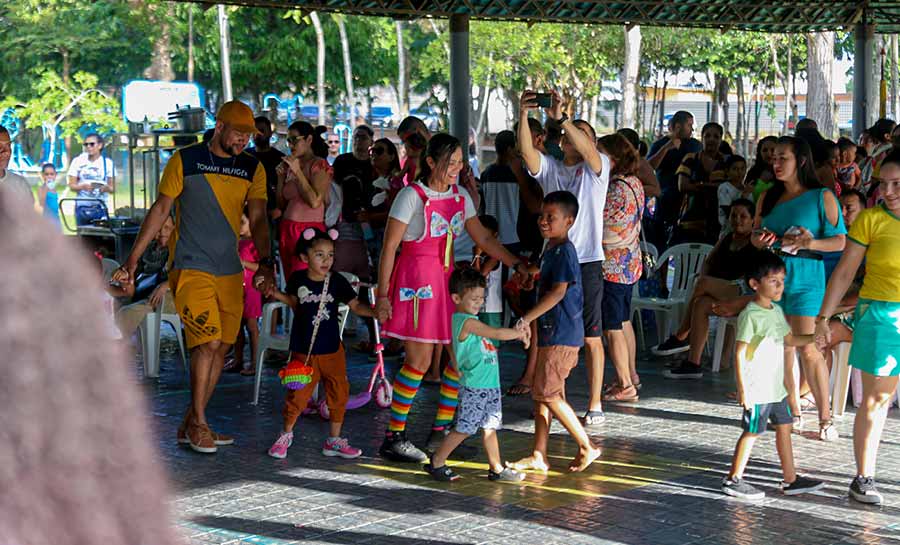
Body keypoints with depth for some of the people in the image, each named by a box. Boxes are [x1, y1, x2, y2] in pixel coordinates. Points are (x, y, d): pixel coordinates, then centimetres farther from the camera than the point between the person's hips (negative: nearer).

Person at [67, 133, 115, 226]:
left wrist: (106, 188, -19)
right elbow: (72, 185, 4)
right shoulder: (78, 161, 7)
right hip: (82, 207, 1)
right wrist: (84, 186, -16)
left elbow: (112, 188, 4)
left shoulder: (107, 162, 4)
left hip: (100, 208, -1)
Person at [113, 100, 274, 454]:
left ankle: (191, 425, 17)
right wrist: (133, 259, -4)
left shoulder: (253, 168, 8)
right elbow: (160, 209, -1)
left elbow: (258, 219, 3)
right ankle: (198, 424, 1)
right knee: (208, 342, -14)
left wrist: (265, 262, -12)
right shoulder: (185, 160, -3)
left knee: (222, 347, 5)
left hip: (230, 271, 5)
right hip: (191, 268, -5)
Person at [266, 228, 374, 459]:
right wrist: (274, 293, 1)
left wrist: (374, 311, -24)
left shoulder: (337, 282, -6)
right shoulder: (298, 279, -4)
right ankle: (286, 434, 22)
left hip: (332, 350, 1)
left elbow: (356, 306, -6)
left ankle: (334, 440, 20)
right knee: (298, 395, -2)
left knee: (339, 393, 4)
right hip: (304, 351, -1)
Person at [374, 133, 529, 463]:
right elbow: (389, 247, -10)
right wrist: (383, 294, -12)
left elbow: (483, 239, 15)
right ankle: (393, 438, -1)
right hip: (416, 278, -7)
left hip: (446, 278, 7)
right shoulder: (413, 196, -11)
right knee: (419, 360, -10)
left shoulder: (461, 196, 9)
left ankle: (441, 429, 18)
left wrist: (516, 265, 5)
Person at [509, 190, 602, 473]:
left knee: (548, 393, -8)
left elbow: (558, 292, -25)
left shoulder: (564, 251, -16)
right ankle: (538, 455, 15)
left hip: (561, 336, -10)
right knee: (541, 394, 11)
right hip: (551, 334, 10)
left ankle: (587, 447, 1)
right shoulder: (550, 249, 15)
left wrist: (527, 318, -27)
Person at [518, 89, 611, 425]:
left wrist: (560, 117, -32)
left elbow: (587, 151, -22)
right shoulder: (549, 168, 9)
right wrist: (523, 115, -23)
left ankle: (595, 404, 7)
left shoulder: (597, 168, 0)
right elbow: (527, 150, -9)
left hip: (587, 262, -4)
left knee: (591, 337, 1)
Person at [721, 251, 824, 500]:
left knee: (784, 426, 13)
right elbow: (740, 353, -17)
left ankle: (790, 479, 23)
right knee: (753, 431, -2)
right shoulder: (750, 316, -16)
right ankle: (733, 479, 8)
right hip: (756, 387, -9)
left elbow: (789, 339, 25)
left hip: (777, 386, 9)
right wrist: (742, 388, -20)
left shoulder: (776, 311, 10)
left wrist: (814, 338, 10)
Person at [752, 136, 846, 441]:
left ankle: (825, 417, -3)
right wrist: (759, 240, -3)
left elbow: (840, 242, -4)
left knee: (807, 349, -10)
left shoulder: (822, 197, -2)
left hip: (806, 277, -5)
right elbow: (755, 235, 20)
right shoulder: (768, 197, 13)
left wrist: (810, 243, -20)